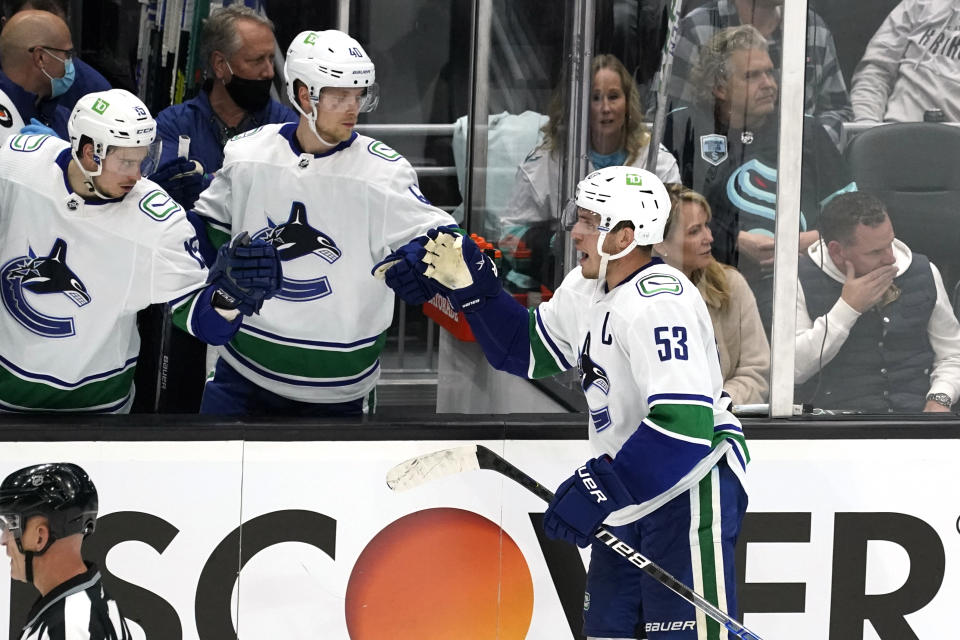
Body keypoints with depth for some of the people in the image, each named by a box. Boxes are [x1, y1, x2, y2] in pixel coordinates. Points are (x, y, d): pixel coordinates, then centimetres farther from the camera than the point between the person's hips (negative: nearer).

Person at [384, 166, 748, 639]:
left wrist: (600, 489, -30)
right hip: (631, 490, 10)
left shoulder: (660, 302, -24)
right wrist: (472, 287, 9)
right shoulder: (586, 289, 7)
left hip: (690, 483, -10)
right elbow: (527, 350, 23)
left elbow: (683, 426, -31)